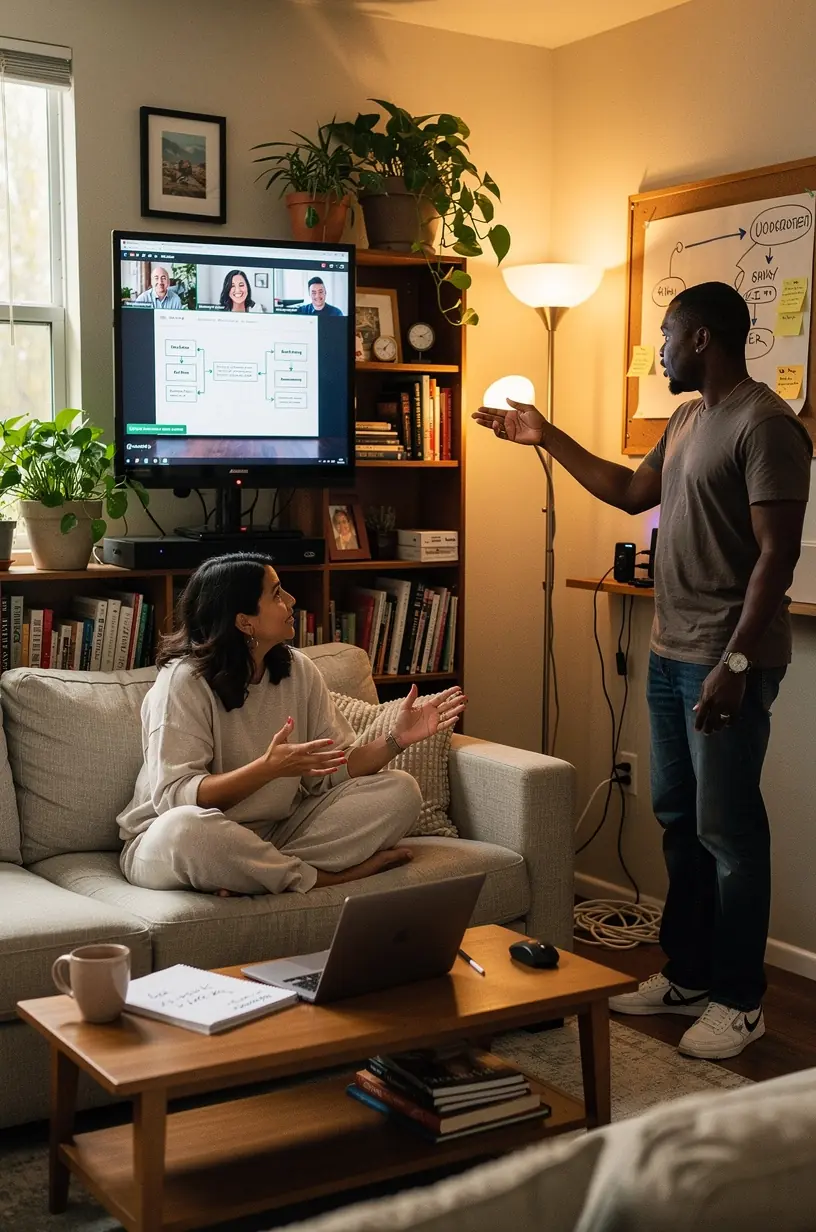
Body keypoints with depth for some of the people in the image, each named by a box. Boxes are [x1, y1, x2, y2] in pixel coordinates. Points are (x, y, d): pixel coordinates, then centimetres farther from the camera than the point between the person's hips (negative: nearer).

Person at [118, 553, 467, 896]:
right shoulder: (183, 681, -16)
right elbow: (175, 797, -24)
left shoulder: (298, 670, 3)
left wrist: (396, 739, -16)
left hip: (275, 831, 6)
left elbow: (337, 769, 1)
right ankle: (327, 878, -19)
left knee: (400, 790, -7)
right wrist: (269, 767, -35)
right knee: (184, 828, -42)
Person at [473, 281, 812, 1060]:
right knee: (678, 820, 15)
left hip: (726, 661, -9)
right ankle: (687, 976, 27)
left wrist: (736, 661, -24)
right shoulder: (688, 420, 15)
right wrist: (548, 439, 24)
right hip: (671, 654, 10)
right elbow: (632, 492, 27)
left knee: (727, 829, -2)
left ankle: (739, 1000, 11)